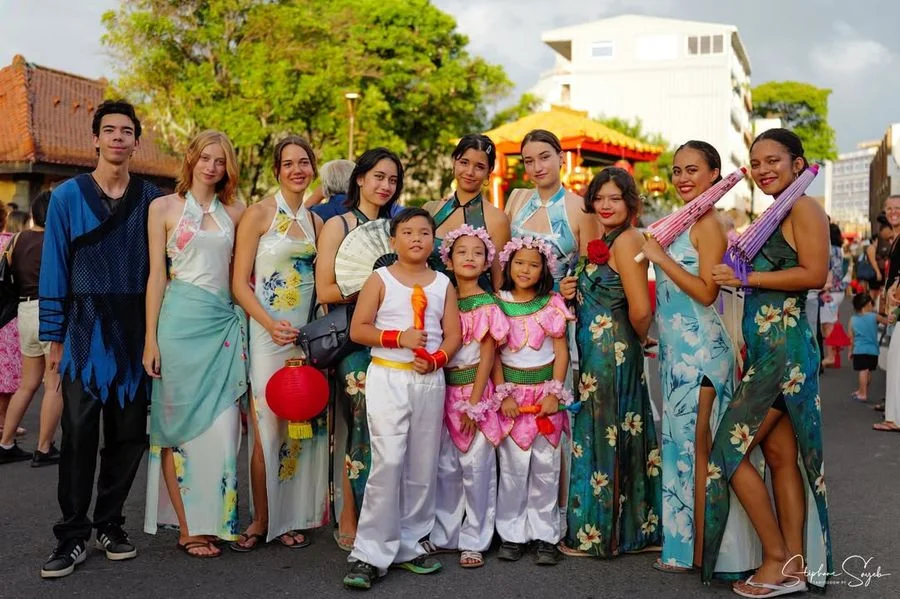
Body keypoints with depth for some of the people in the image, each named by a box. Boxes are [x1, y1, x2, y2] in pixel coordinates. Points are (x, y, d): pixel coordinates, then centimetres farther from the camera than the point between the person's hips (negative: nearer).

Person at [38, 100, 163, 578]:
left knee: (128, 432, 7)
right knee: (79, 434, -1)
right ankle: (72, 536, 9)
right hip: (86, 328, -1)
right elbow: (54, 269, 3)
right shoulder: (68, 196, 3)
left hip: (135, 330, 2)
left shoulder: (151, 199, 6)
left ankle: (110, 524, 22)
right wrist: (54, 337, -1)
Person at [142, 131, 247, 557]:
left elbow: (242, 273, 12)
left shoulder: (234, 212, 12)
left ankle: (214, 519, 14)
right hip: (182, 321, -3)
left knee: (221, 426, 2)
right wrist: (151, 339, -4)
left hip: (225, 323, 3)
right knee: (181, 424, 2)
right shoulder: (165, 207, 4)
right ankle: (188, 528, 9)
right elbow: (157, 275, 0)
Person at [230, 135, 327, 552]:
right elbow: (239, 284, -7)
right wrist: (271, 324, -20)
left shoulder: (315, 221, 13)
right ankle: (261, 520, 10)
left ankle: (290, 517, 18)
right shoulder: (259, 214, -3)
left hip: (307, 333, 5)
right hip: (268, 333, -5)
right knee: (267, 427, -4)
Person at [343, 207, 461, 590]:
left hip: (430, 381, 4)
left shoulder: (443, 284, 9)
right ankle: (371, 554, -3)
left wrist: (436, 359, -12)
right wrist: (398, 337, -17)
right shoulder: (380, 279, 0)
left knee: (423, 467, 8)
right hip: (387, 377, -4)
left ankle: (408, 545, 22)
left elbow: (453, 334, 7)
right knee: (388, 463, -11)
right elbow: (357, 330, -5)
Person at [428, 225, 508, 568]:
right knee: (444, 466, 9)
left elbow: (487, 356, -7)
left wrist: (473, 404, -11)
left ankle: (474, 540, 12)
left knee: (476, 465, 0)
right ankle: (442, 535, 22)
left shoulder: (487, 306, -4)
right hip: (443, 389, 4)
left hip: (473, 389, -4)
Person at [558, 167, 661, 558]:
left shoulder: (626, 241, -16)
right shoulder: (602, 244, 13)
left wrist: (639, 338, -4)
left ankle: (596, 533, 15)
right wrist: (572, 294, 3)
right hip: (598, 353, 9)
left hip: (611, 353, -9)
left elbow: (640, 309, -22)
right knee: (620, 434, 14)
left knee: (605, 435, 1)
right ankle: (635, 526, 26)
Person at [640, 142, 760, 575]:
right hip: (677, 348, 9)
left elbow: (706, 292, -19)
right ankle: (684, 540, 24)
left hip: (699, 348, -9)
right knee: (681, 442, 14)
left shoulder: (708, 224, -11)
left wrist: (661, 257, -17)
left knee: (695, 444, -3)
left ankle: (699, 550, 8)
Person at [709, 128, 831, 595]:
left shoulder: (803, 207, -8)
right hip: (767, 348, 9)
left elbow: (814, 273, -19)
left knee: (730, 450, -7)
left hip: (784, 349, -9)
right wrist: (739, 263, 7)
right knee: (780, 456, 9)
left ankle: (778, 561, 3)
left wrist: (747, 276, -15)